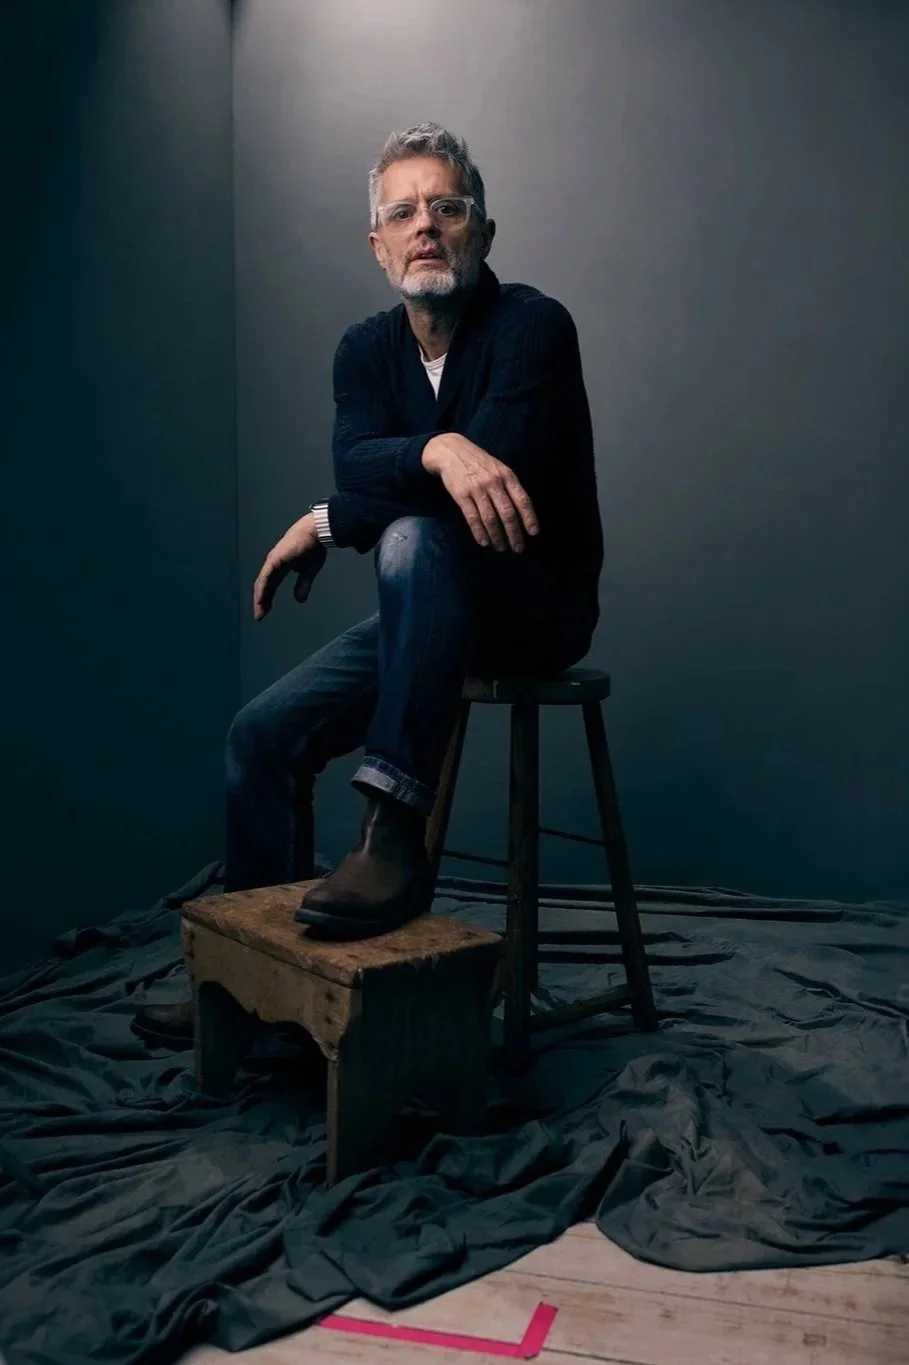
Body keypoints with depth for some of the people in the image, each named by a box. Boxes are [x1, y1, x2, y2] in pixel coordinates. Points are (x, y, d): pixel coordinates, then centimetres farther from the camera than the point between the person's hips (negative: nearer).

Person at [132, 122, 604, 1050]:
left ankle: (393, 836, -36)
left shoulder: (533, 325, -14)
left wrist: (327, 524, -20)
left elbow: (497, 465, -29)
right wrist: (439, 449, -38)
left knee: (415, 540, -37)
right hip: (431, 615, 6)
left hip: (540, 605, -6)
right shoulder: (365, 350, 5)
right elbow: (354, 463, -15)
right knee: (262, 731, -4)